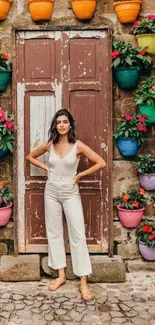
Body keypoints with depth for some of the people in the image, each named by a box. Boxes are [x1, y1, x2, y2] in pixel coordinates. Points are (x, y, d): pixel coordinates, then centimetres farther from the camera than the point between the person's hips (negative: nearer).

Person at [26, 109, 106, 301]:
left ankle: (83, 282, 0)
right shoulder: (49, 145, 0)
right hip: (51, 191, 4)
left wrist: (80, 175, -9)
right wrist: (46, 168, 3)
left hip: (70, 193, -3)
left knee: (78, 235, -6)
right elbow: (30, 157, 17)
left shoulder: (78, 146, -9)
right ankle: (61, 275, 21)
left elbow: (101, 163, -13)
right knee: (54, 232, 8)